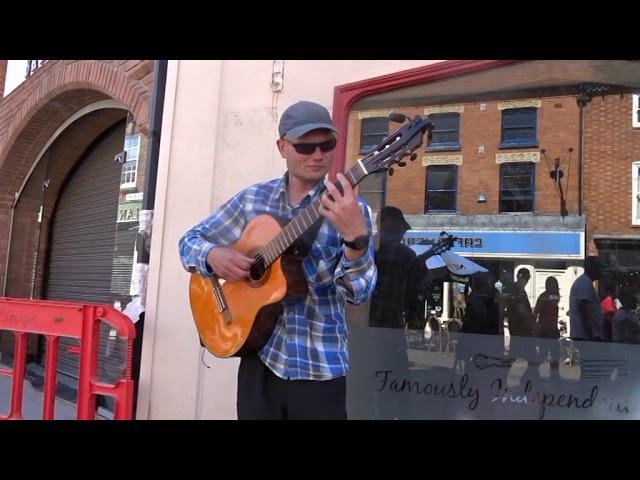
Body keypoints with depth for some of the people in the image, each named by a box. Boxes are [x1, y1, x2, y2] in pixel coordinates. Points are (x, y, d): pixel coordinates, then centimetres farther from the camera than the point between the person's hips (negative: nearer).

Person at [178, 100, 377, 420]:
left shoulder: (349, 208, -8)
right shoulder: (252, 199, 1)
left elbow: (359, 291, -17)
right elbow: (190, 241, 9)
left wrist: (356, 237, -36)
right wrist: (212, 255, -14)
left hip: (318, 367, -2)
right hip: (259, 355, 3)